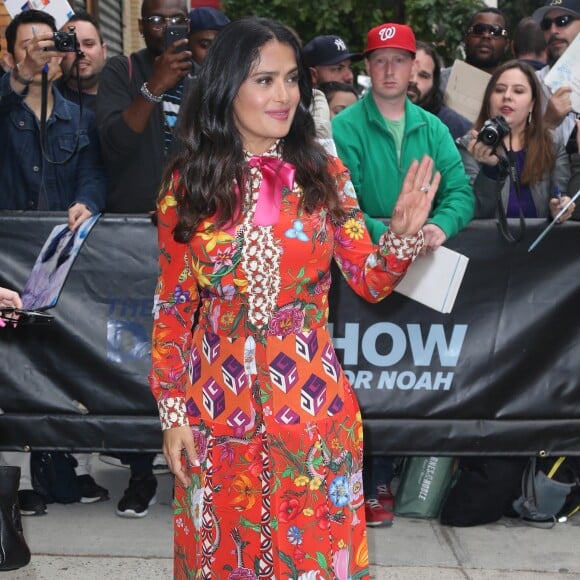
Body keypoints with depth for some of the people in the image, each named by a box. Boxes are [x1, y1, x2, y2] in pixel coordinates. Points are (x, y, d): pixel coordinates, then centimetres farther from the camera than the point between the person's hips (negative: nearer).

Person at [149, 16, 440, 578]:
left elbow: (371, 282, 2)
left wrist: (403, 232, -18)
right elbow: (172, 307, 1)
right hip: (218, 405, 0)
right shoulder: (187, 183, -3)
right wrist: (172, 411, -1)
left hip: (312, 405, 0)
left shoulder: (323, 173, 0)